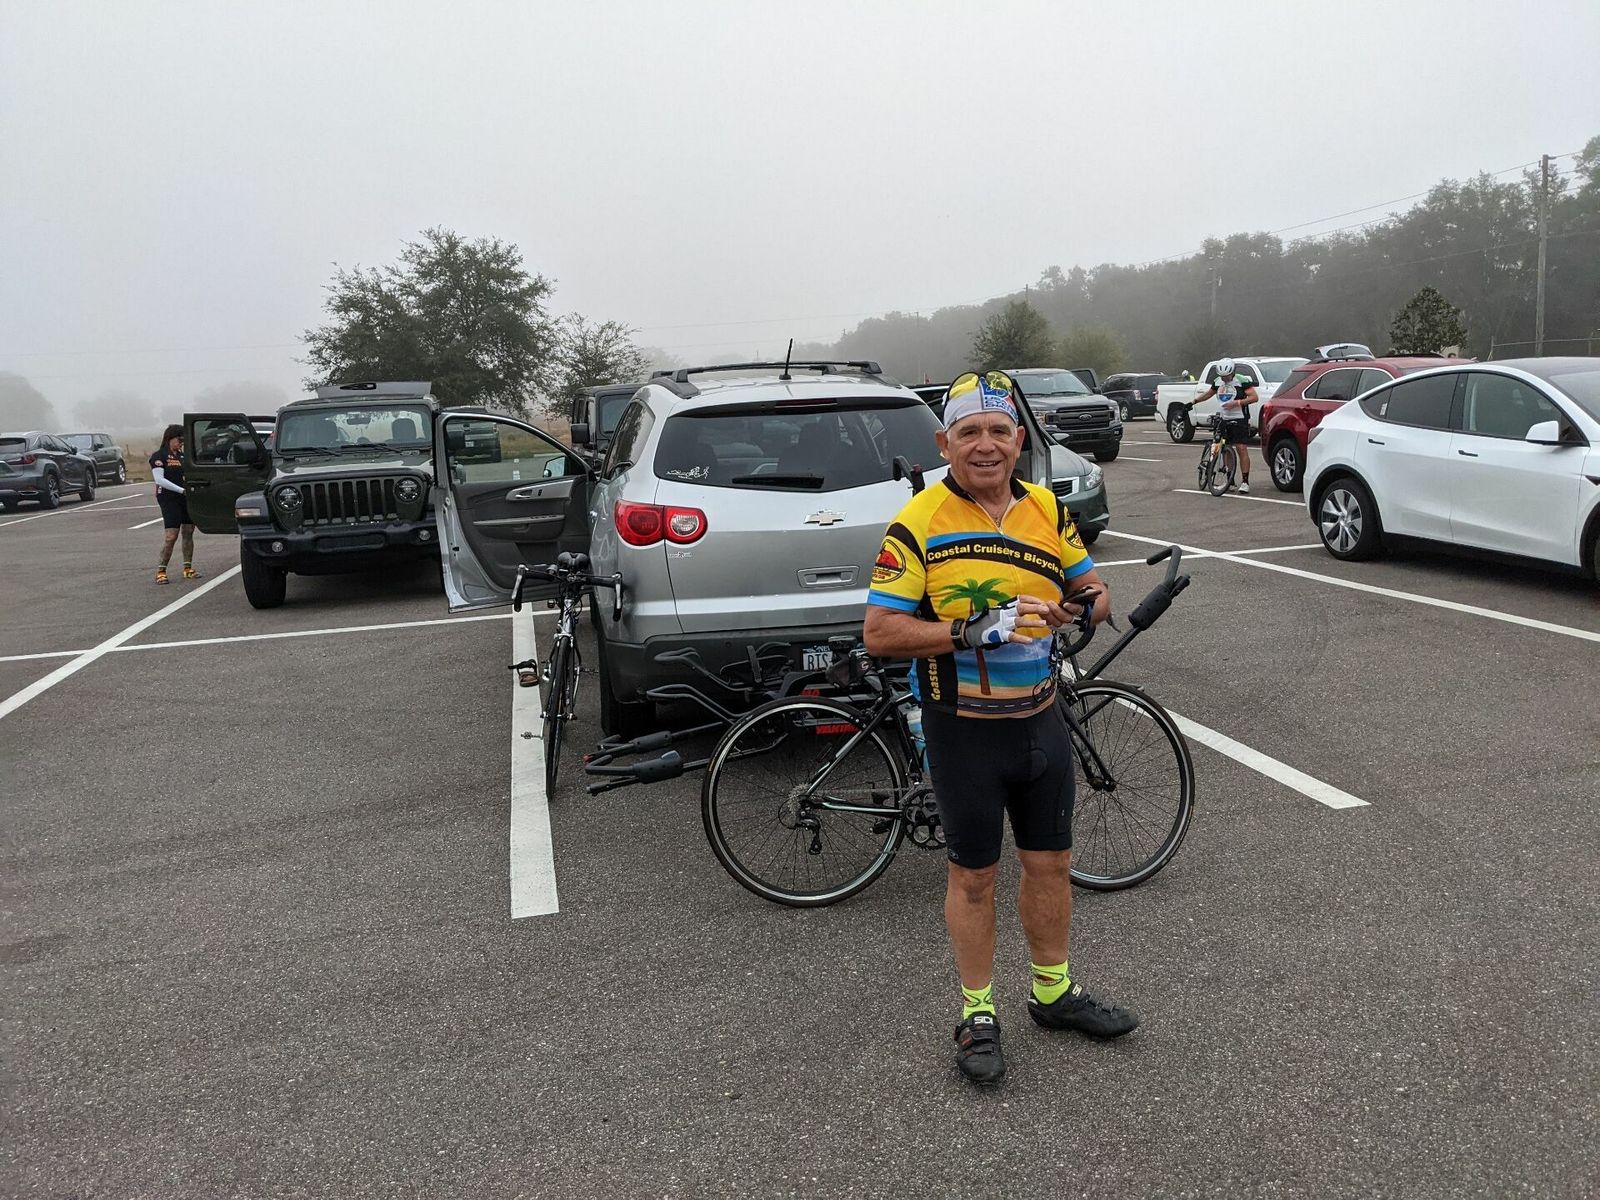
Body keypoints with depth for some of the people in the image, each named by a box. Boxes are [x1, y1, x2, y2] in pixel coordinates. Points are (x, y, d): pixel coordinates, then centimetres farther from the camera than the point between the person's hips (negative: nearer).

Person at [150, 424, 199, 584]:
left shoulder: (182, 455, 16)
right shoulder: (159, 456, -5)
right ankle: (161, 571, -3)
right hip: (169, 500, -7)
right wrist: (181, 490, -21)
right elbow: (160, 480, -15)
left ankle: (188, 568, 15)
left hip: (186, 498, 7)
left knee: (188, 533, 7)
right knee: (170, 536, -10)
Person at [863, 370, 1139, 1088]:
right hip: (965, 730, -5)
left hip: (1040, 720, 5)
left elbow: (1087, 584, 13)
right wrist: (972, 631, -26)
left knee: (1050, 862, 17)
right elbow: (879, 633, -17)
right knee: (974, 875, 9)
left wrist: (1089, 600, -11)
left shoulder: (1046, 509, 2)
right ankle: (978, 1015, 27)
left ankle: (1054, 994, 38)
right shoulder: (920, 522, -13)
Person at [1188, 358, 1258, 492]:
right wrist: (1194, 401, 20)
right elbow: (1208, 394, 27)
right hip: (1223, 420, 7)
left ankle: (1245, 482, -11)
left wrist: (1237, 403, -24)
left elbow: (1254, 397, -14)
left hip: (1239, 420, -7)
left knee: (1242, 449, -12)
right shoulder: (1218, 382, 9)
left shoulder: (1242, 381, -10)